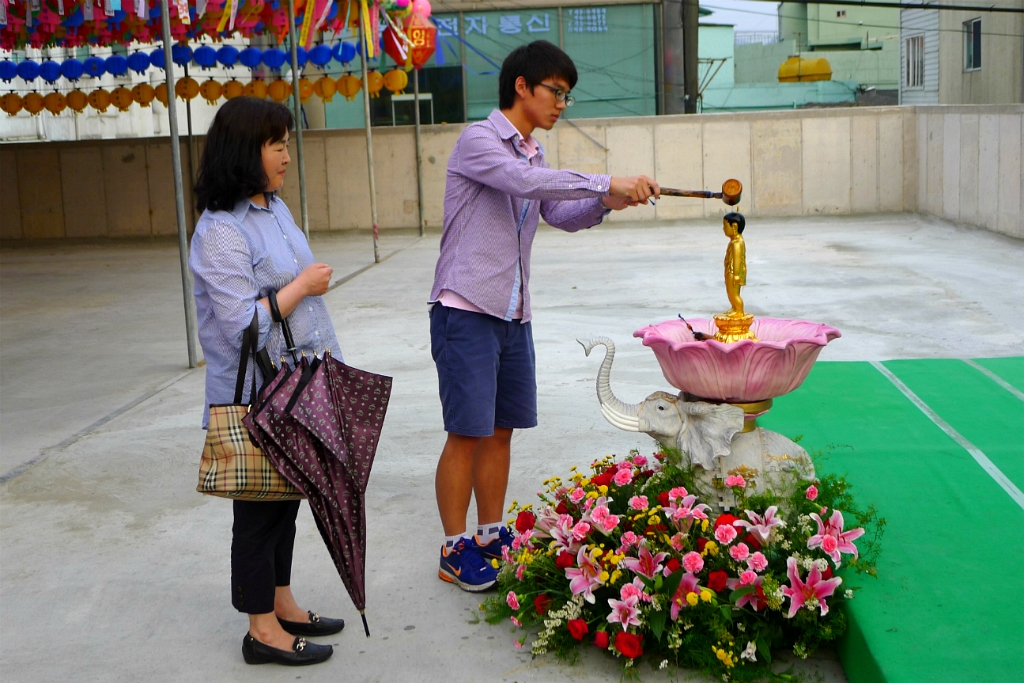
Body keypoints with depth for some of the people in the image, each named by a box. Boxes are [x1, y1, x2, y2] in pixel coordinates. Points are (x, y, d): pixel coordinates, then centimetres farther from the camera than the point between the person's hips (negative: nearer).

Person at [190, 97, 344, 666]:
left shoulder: (274, 208, 9)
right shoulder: (221, 231, -20)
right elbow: (244, 325, -25)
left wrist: (325, 366, 18)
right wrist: (302, 286, -16)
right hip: (253, 397, -9)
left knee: (286, 497, 17)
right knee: (260, 506, 3)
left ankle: (282, 605, 32)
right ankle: (263, 630, 16)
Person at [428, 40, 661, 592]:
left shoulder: (531, 154, 17)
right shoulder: (478, 141, -9)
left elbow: (564, 215, 13)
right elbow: (529, 182, -25)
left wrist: (606, 203, -7)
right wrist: (608, 182, -25)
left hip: (513, 316, 8)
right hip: (466, 311, -8)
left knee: (501, 429, 12)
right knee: (467, 433, -4)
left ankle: (491, 537, 23)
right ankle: (455, 551, 7)